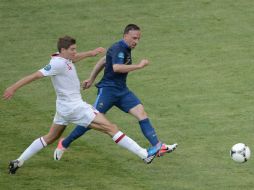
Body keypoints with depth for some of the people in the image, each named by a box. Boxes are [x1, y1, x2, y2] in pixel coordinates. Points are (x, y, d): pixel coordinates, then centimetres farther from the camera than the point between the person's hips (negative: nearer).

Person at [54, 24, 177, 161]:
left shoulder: (125, 49, 14)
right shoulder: (118, 48, -15)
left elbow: (102, 62, 23)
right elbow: (117, 67, -33)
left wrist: (91, 79, 28)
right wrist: (139, 66, -28)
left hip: (121, 91, 9)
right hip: (108, 89, -9)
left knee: (141, 112, -7)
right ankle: (64, 144, 11)